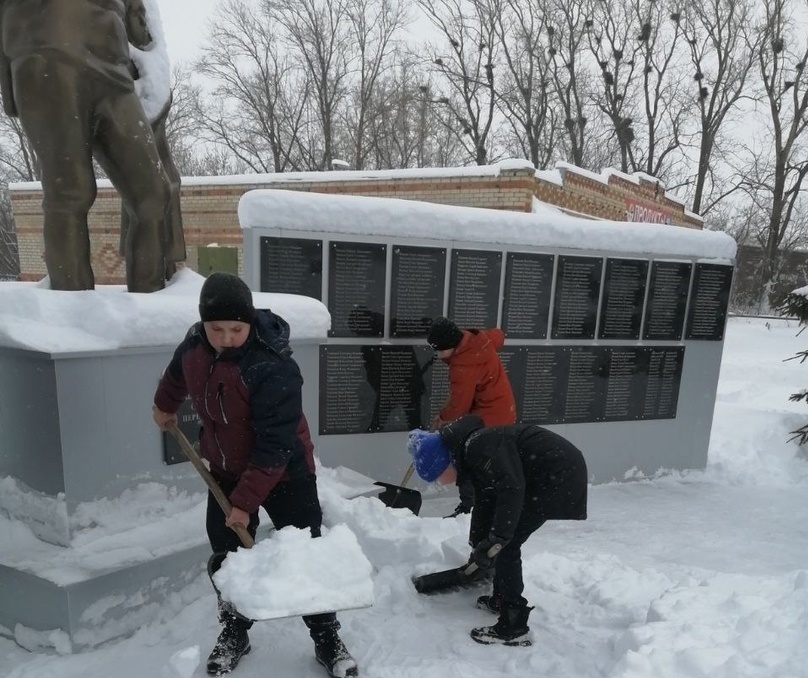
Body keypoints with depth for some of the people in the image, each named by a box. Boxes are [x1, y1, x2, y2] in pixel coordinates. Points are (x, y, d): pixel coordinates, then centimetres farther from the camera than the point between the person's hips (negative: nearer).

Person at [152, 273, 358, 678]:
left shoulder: (273, 369, -34)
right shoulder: (195, 345, -11)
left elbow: (274, 447, -30)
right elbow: (177, 374, 16)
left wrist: (246, 501, -25)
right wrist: (164, 406, 31)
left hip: (285, 474, -6)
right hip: (226, 471, 6)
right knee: (226, 557, 14)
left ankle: (328, 640, 20)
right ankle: (233, 633, 36)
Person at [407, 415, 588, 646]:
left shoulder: (478, 446, -21)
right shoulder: (471, 456, 10)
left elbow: (511, 488, -30)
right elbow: (484, 503, 22)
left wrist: (497, 538, -27)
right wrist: (478, 546, 30)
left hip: (559, 471, -10)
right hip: (547, 474, 10)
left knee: (506, 546, -6)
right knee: (502, 543, 19)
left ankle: (514, 628, 3)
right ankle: (501, 599, 37)